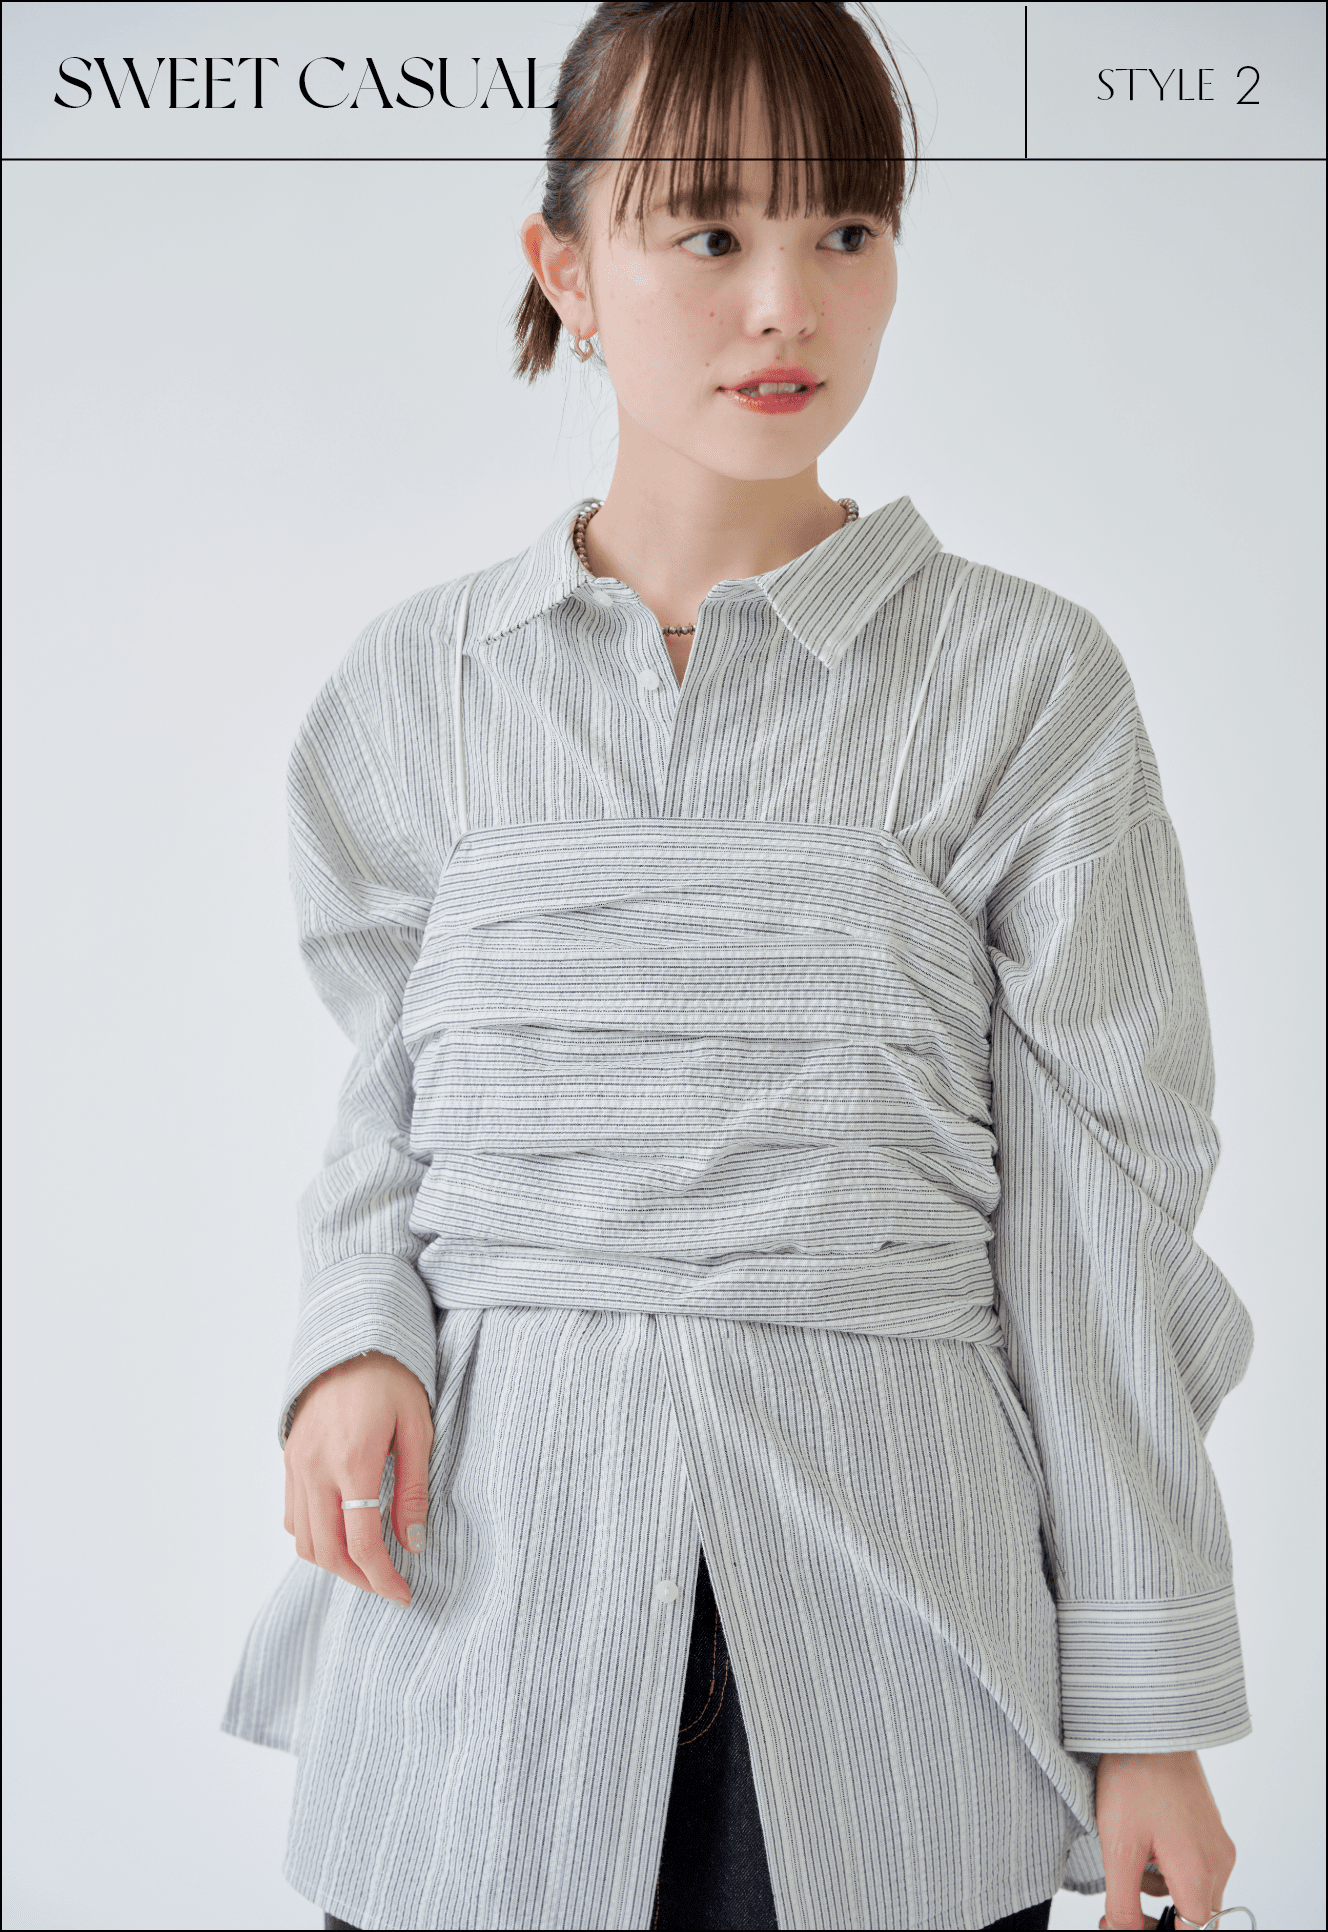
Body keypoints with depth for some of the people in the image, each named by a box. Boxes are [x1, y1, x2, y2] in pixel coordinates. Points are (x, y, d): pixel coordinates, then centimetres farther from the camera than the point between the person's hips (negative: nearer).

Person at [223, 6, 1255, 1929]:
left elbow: (1096, 1208, -2)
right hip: (484, 1579, 2)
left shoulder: (1023, 683, -2)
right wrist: (354, 1343, -9)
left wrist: (1150, 1705, -2)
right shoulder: (423, 684, 4)